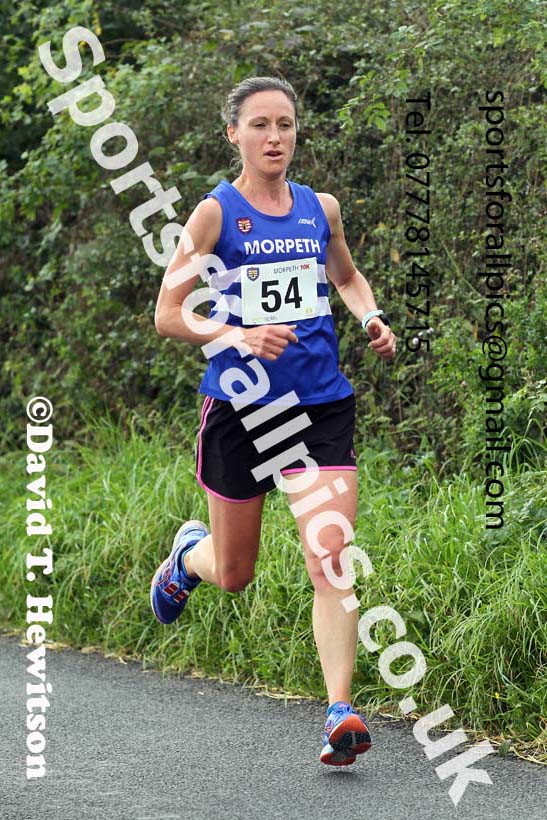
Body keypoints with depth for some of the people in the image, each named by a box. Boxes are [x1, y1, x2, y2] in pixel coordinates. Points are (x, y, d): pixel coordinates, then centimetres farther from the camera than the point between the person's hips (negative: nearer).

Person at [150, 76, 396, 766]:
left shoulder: (322, 208, 8)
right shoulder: (216, 212, -4)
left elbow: (347, 276, 28)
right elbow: (168, 316, -6)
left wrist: (372, 319, 7)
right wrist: (239, 335, -23)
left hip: (322, 405, 2)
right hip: (240, 405, -2)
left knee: (330, 562, -13)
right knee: (233, 574, 13)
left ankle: (341, 714, -15)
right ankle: (189, 553, 50)